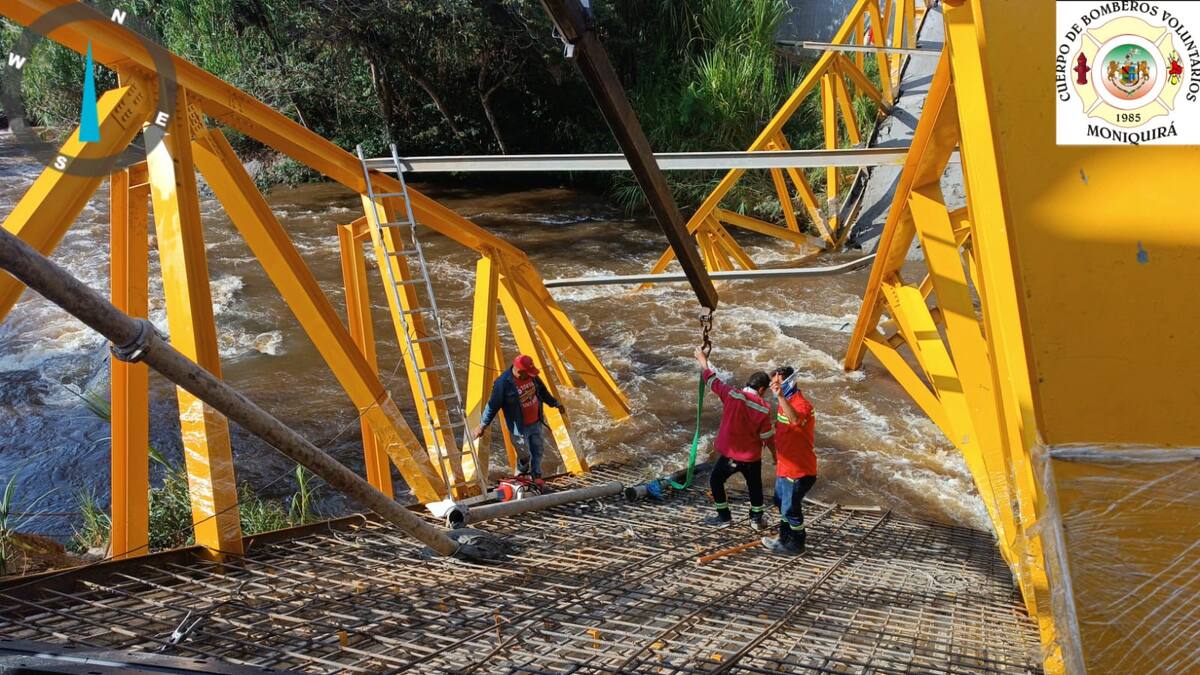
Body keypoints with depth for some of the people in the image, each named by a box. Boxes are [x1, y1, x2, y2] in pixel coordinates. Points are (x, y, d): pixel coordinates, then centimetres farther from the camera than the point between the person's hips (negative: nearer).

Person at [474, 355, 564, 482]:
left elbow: (542, 390, 13)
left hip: (536, 423, 6)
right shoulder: (503, 383, -25)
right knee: (525, 455, 6)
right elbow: (492, 406, -16)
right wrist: (482, 426, -8)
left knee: (537, 451, 14)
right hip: (520, 428, -6)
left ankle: (536, 475, 32)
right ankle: (520, 474, 34)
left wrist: (555, 403, 24)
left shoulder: (531, 376, -6)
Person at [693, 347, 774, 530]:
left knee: (715, 481, 21)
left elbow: (712, 380, 0)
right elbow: (767, 436, -6)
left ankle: (724, 516, 23)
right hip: (752, 457, 1)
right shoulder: (764, 409, -13)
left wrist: (703, 362, 16)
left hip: (730, 455, -1)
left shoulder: (732, 395, -15)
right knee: (755, 486, 23)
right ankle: (756, 519, 29)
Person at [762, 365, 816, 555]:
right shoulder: (785, 402, 7)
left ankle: (796, 545, 18)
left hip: (798, 470, -10)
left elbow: (795, 420, -48)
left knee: (791, 508, 2)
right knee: (782, 503, 23)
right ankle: (785, 539, 38)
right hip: (784, 467, 10)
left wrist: (781, 397, -58)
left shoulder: (801, 404, -24)